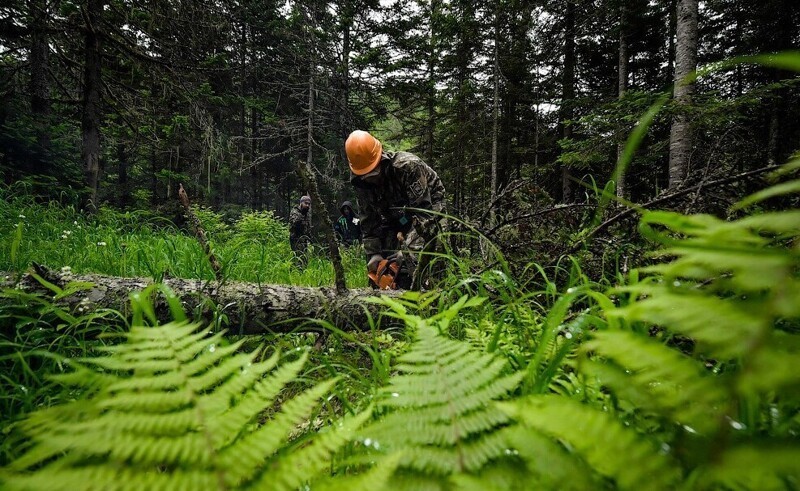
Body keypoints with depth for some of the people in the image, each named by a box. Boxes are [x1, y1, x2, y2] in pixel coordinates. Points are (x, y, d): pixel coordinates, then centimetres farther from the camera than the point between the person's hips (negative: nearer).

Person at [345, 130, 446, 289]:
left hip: (428, 208, -6)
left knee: (410, 259, -26)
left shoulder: (408, 166, -33)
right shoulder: (360, 180, -13)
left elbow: (422, 210, -34)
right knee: (381, 264, -1)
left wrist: (406, 248, -38)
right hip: (396, 215, 6)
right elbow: (368, 220, -7)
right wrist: (373, 253, -16)